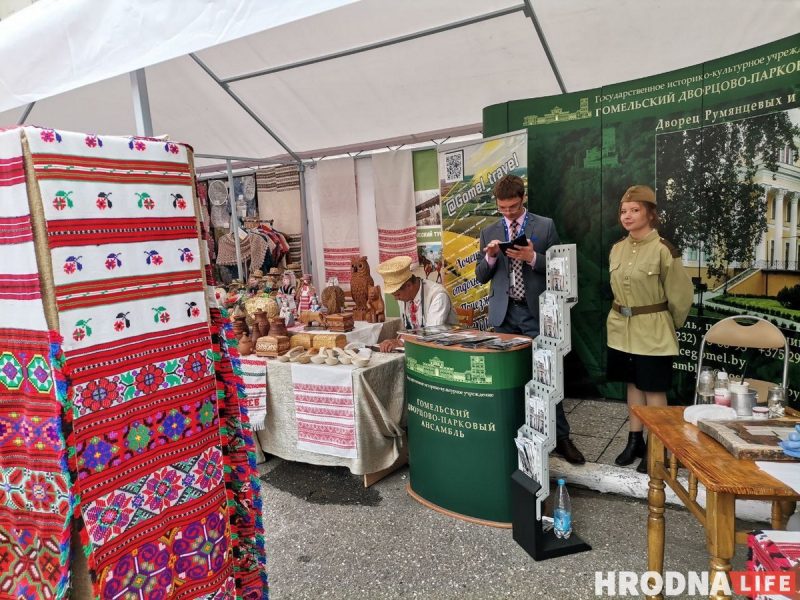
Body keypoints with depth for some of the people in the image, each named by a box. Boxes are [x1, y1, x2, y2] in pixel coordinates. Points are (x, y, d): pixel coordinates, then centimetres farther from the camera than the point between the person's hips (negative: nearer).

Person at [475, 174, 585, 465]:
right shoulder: (489, 232, 10)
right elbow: (481, 277, 8)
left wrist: (532, 258, -17)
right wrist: (491, 257, -11)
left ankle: (561, 438, 12)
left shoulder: (545, 226, 3)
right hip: (503, 313, 2)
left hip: (534, 311, -2)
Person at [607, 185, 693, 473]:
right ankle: (635, 440, 27)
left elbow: (680, 295, -8)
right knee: (633, 384, 15)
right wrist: (624, 313, 17)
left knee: (653, 388, 4)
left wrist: (669, 326, 4)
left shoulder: (664, 250, -15)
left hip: (652, 331, -6)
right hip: (622, 328, 6)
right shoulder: (617, 249, 4)